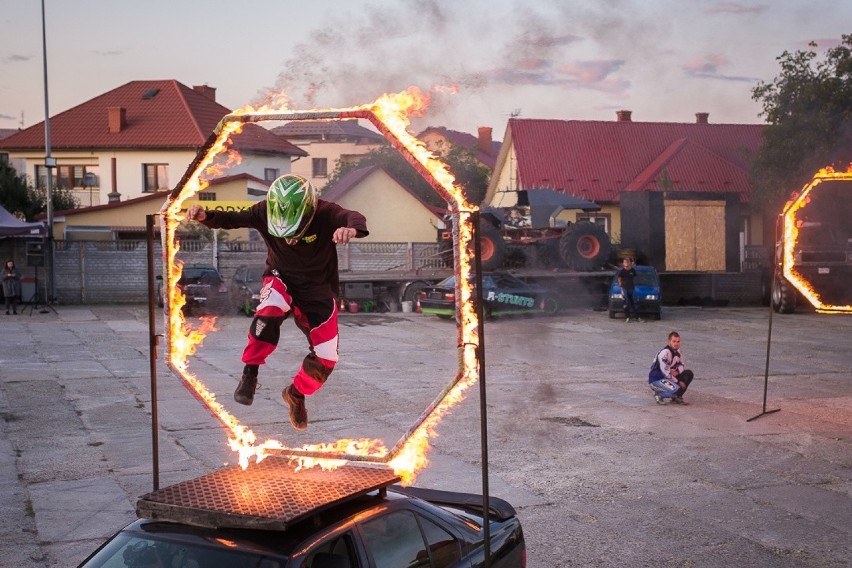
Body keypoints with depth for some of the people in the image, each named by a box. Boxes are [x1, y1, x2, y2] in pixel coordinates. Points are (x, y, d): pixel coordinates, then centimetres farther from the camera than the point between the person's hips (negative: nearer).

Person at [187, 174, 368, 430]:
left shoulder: (324, 213, -24)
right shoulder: (265, 212, -15)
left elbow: (354, 217, -41)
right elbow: (232, 219, -15)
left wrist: (351, 228, -67)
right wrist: (205, 216, -36)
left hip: (318, 287, 0)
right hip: (281, 277, 0)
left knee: (326, 357, -3)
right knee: (270, 310, -38)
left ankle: (296, 394, 27)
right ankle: (250, 374, -22)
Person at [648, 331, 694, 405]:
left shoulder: (677, 350, 4)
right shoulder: (665, 352, -24)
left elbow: (681, 364, 14)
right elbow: (665, 372, -25)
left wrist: (677, 372, -11)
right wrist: (678, 381, -17)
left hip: (670, 377, 9)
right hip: (656, 379, -9)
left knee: (689, 374, 0)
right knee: (676, 389, -32)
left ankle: (677, 397, 8)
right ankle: (659, 395, -2)